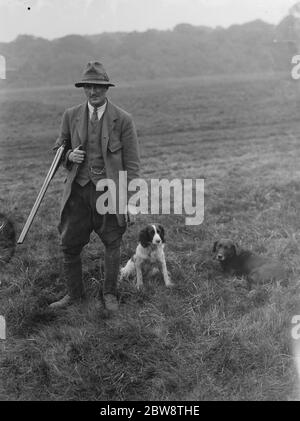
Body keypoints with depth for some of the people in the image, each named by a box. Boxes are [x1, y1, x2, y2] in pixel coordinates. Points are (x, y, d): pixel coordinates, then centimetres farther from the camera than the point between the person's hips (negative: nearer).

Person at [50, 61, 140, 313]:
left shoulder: (123, 120, -5)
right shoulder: (71, 116, 5)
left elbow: (132, 164, -4)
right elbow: (60, 149, 16)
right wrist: (69, 155, -8)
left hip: (110, 190, -2)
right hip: (78, 190, 3)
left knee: (112, 245, 9)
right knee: (69, 245, 7)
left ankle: (110, 294, 30)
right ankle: (74, 293, 29)